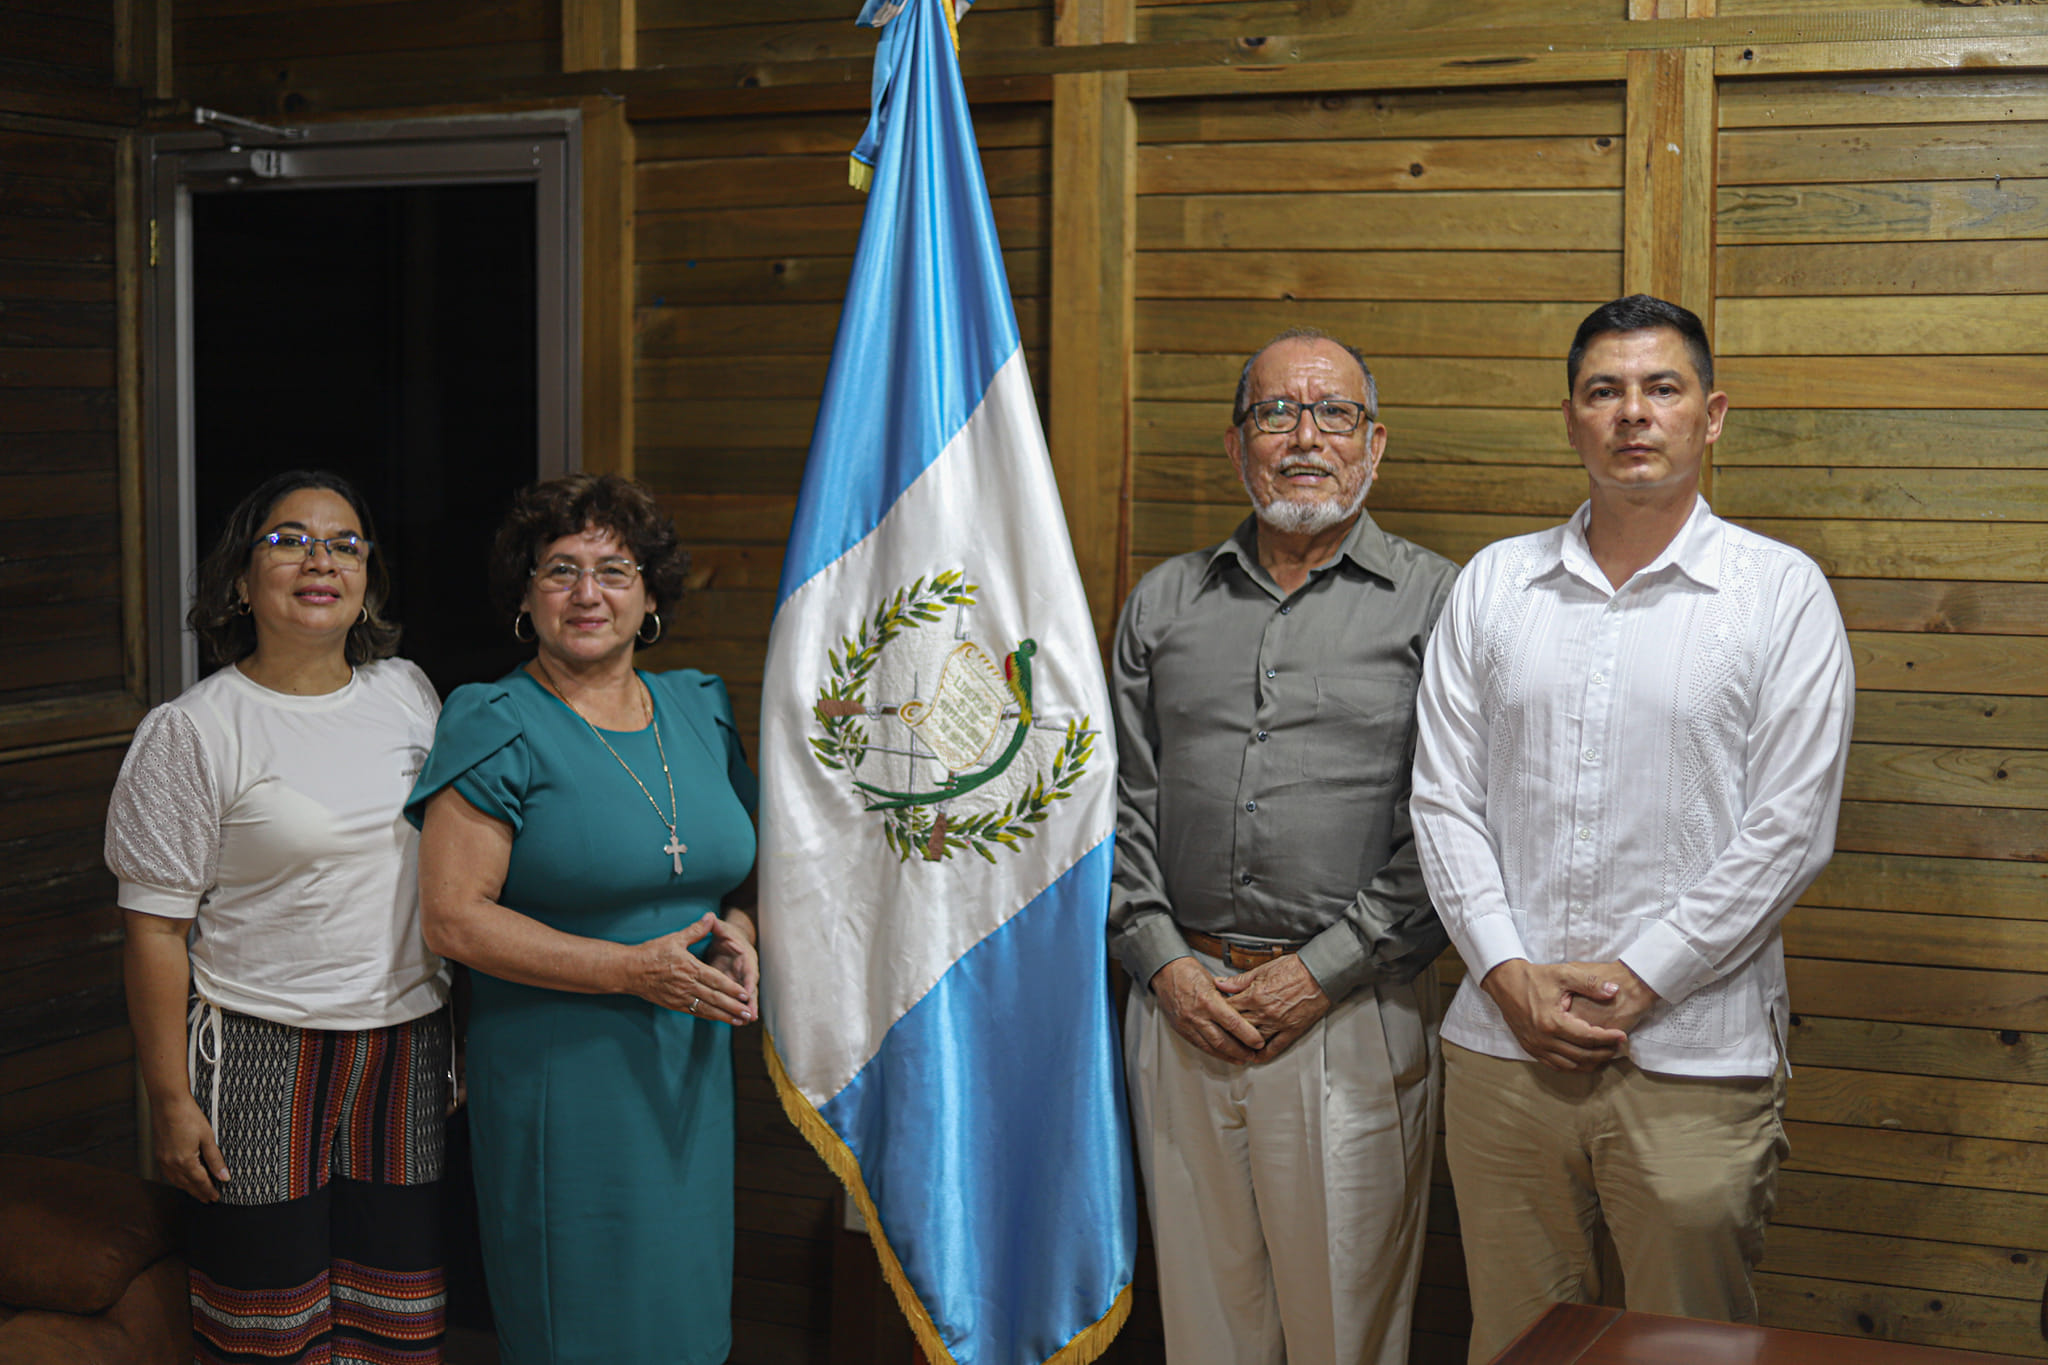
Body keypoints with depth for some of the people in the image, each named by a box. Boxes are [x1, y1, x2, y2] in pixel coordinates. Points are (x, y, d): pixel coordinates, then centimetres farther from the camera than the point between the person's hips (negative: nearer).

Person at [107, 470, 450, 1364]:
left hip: (407, 1042, 4)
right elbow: (155, 928, -8)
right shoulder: (193, 731, -8)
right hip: (262, 1055, -4)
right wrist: (170, 1098, -10)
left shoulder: (407, 691, 7)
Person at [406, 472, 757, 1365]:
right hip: (558, 1080, -5)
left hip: (689, 1072, 5)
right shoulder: (496, 728, -9)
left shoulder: (700, 709, 9)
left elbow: (742, 861, 19)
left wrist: (739, 931, -5)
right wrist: (631, 969, -20)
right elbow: (453, 918, -14)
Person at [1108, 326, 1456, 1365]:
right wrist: (1163, 962, -2)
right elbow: (1120, 798, 10)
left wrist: (1321, 972, -12)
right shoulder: (1164, 602, 11)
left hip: (1351, 1014, -3)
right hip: (1182, 1007, 3)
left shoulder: (1434, 601, 0)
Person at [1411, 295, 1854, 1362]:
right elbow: (1443, 800, 5)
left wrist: (1636, 977, -12)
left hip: (1695, 1062, -3)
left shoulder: (1783, 593, -1)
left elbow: (1789, 831, -6)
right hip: (1501, 1045, 3)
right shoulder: (1491, 585, 9)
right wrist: (1509, 973, -7)